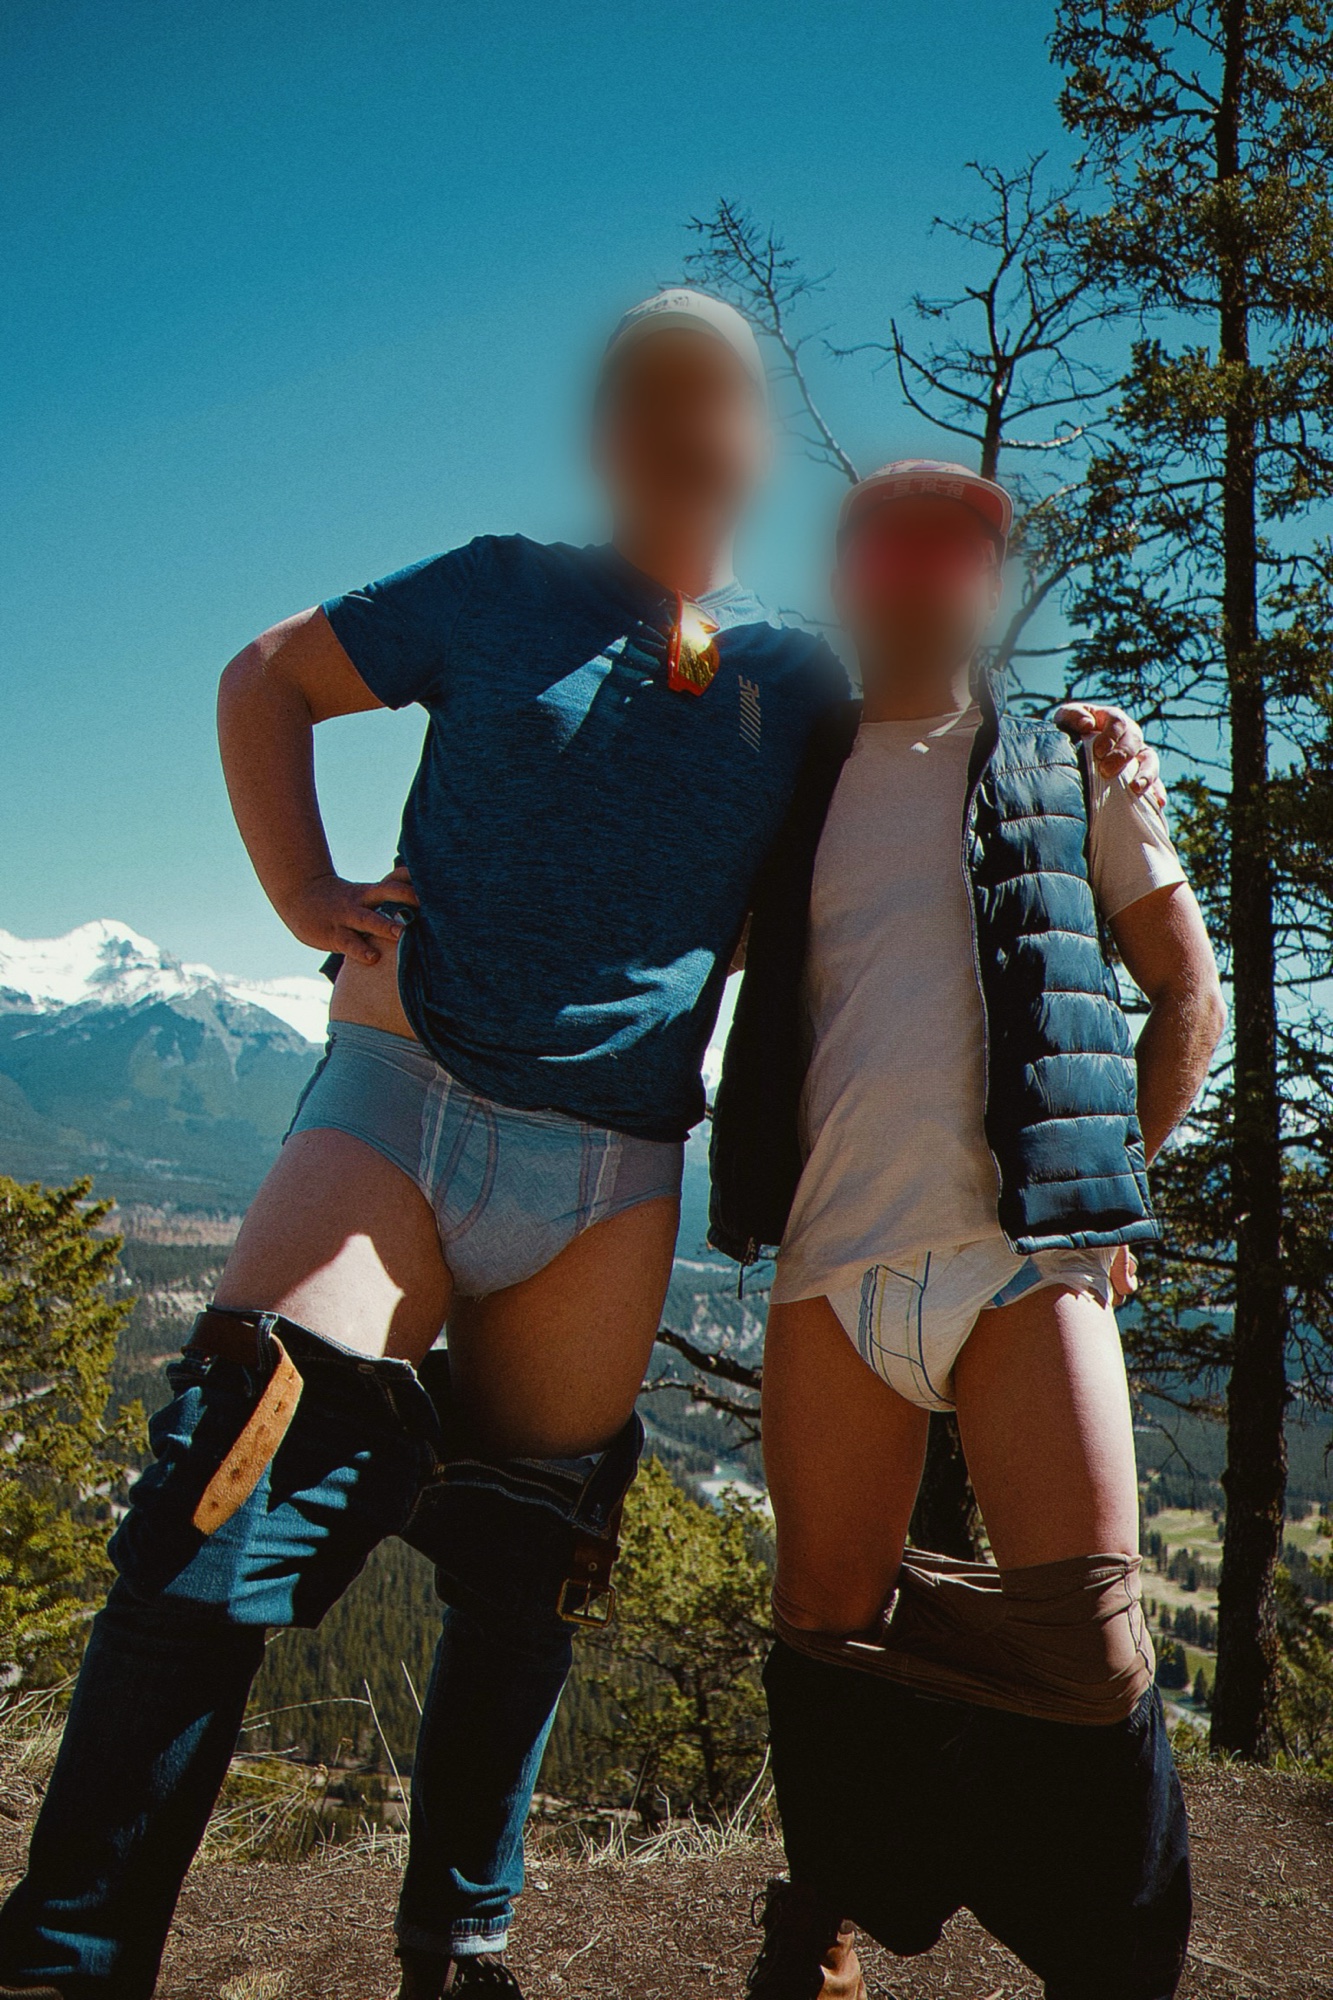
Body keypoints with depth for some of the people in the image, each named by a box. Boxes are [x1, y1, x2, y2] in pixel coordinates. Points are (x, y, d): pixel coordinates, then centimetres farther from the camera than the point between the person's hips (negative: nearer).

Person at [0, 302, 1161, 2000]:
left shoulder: (797, 682, 11)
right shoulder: (498, 594, 6)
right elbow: (266, 678, 14)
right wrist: (302, 892, 1)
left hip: (610, 1177, 3)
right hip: (401, 1101, -2)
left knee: (525, 1570, 12)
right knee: (223, 1520, -16)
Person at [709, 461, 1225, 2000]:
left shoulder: (1076, 773, 12)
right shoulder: (789, 788, 15)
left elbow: (1188, 994, 16)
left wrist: (1108, 1179, 8)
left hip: (1029, 1263, -1)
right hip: (834, 1266, 2)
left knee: (1090, 1644, -9)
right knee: (827, 1633, 9)